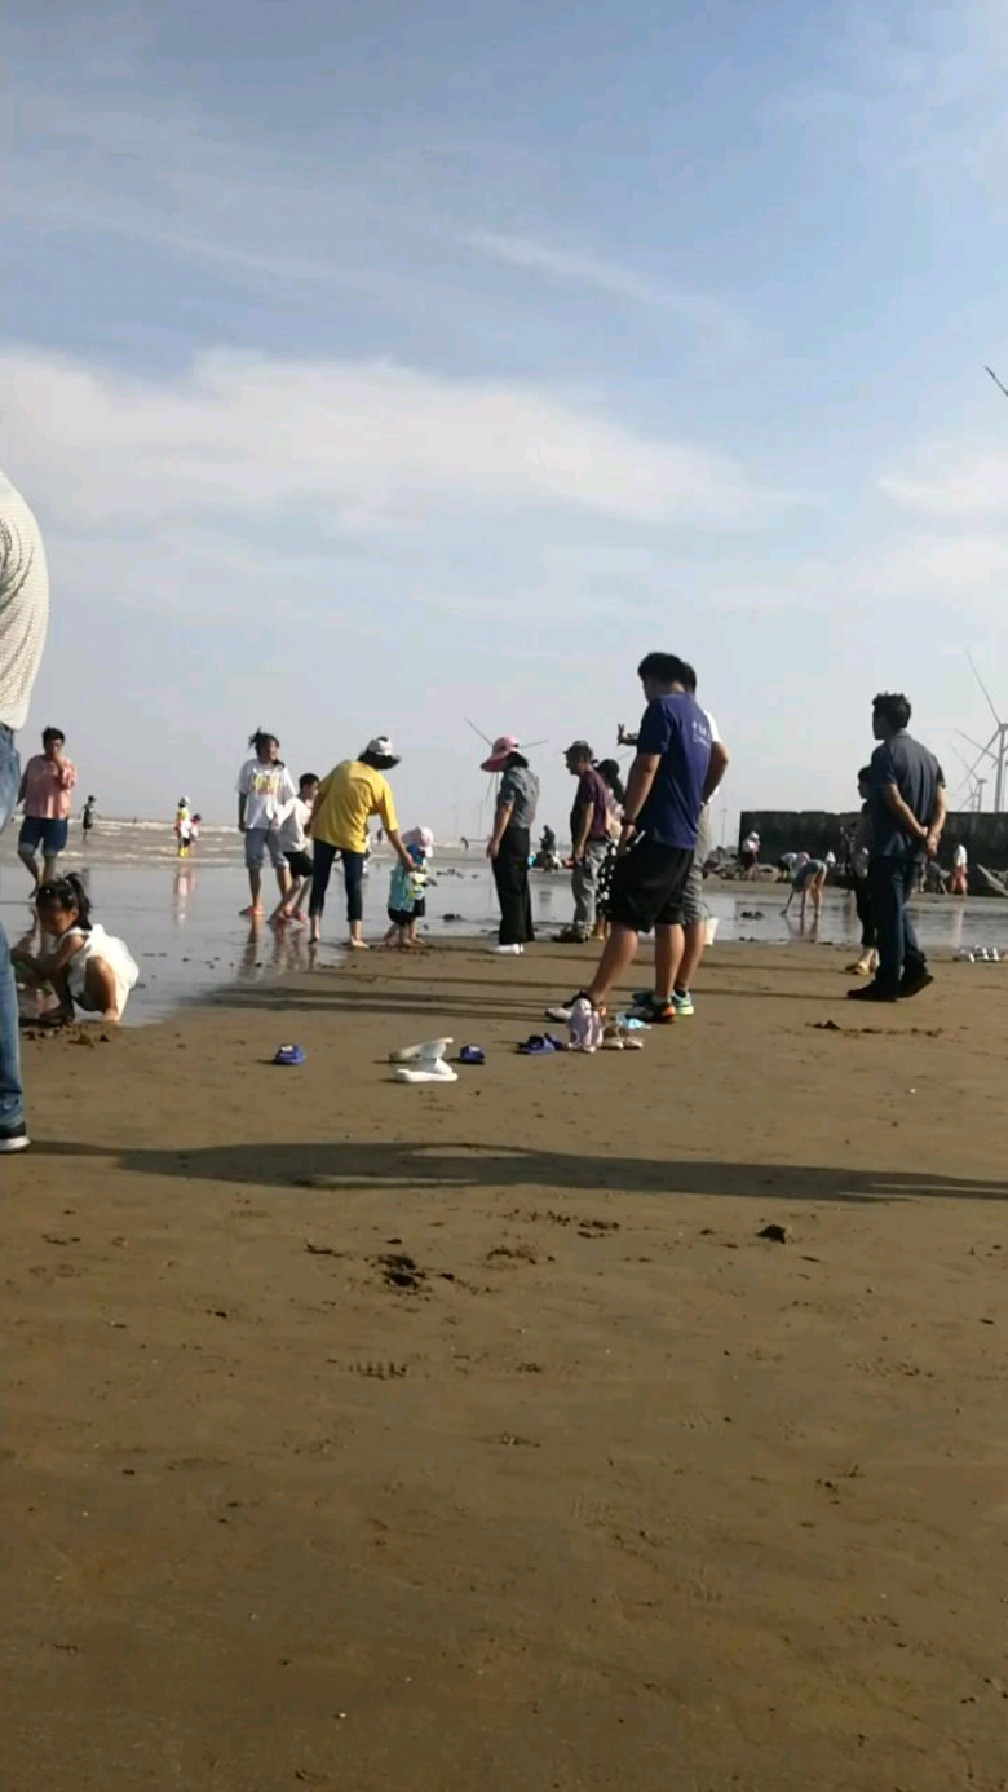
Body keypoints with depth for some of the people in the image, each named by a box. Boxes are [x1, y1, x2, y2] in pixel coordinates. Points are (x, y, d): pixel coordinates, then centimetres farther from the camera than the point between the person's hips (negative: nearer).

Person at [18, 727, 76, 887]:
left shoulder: (67, 764, -1)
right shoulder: (33, 762, 8)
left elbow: (69, 783, -18)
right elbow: (24, 786, 14)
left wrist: (59, 765, -24)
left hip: (56, 816, -3)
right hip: (33, 814, 3)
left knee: (50, 856, 0)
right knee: (24, 851, -4)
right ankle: (37, 877, 22)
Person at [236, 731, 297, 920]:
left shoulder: (280, 769, 1)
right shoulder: (249, 767, 3)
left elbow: (289, 797, 0)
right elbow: (243, 794, 9)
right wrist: (241, 819, 6)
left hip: (276, 823, -1)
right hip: (254, 823, 2)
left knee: (281, 862, -5)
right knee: (253, 863, 6)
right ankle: (256, 904, 16)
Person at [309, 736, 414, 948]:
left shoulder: (344, 766, 1)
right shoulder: (381, 784, -6)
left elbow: (320, 794, 2)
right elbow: (391, 827, -5)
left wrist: (312, 819, 15)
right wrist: (403, 854, 2)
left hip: (325, 833, 2)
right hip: (353, 839, -2)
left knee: (319, 883, 10)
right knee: (354, 888, 7)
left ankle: (315, 931, 4)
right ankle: (356, 937, 0)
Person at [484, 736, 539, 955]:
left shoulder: (512, 776, -13)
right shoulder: (530, 775, 16)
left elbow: (505, 810, -20)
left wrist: (495, 840, -21)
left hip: (510, 836, -10)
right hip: (525, 835, 10)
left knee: (509, 890, -9)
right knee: (520, 888, 12)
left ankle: (511, 939, -11)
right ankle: (522, 936, 17)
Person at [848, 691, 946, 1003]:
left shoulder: (885, 753, -9)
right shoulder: (927, 755, 16)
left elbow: (894, 800, -19)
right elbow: (940, 802, 7)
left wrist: (919, 832, -11)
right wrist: (932, 835, -5)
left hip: (889, 846, -8)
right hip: (914, 849, 8)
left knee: (887, 913, -4)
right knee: (896, 909, 19)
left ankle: (887, 982, -2)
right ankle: (914, 965, 7)